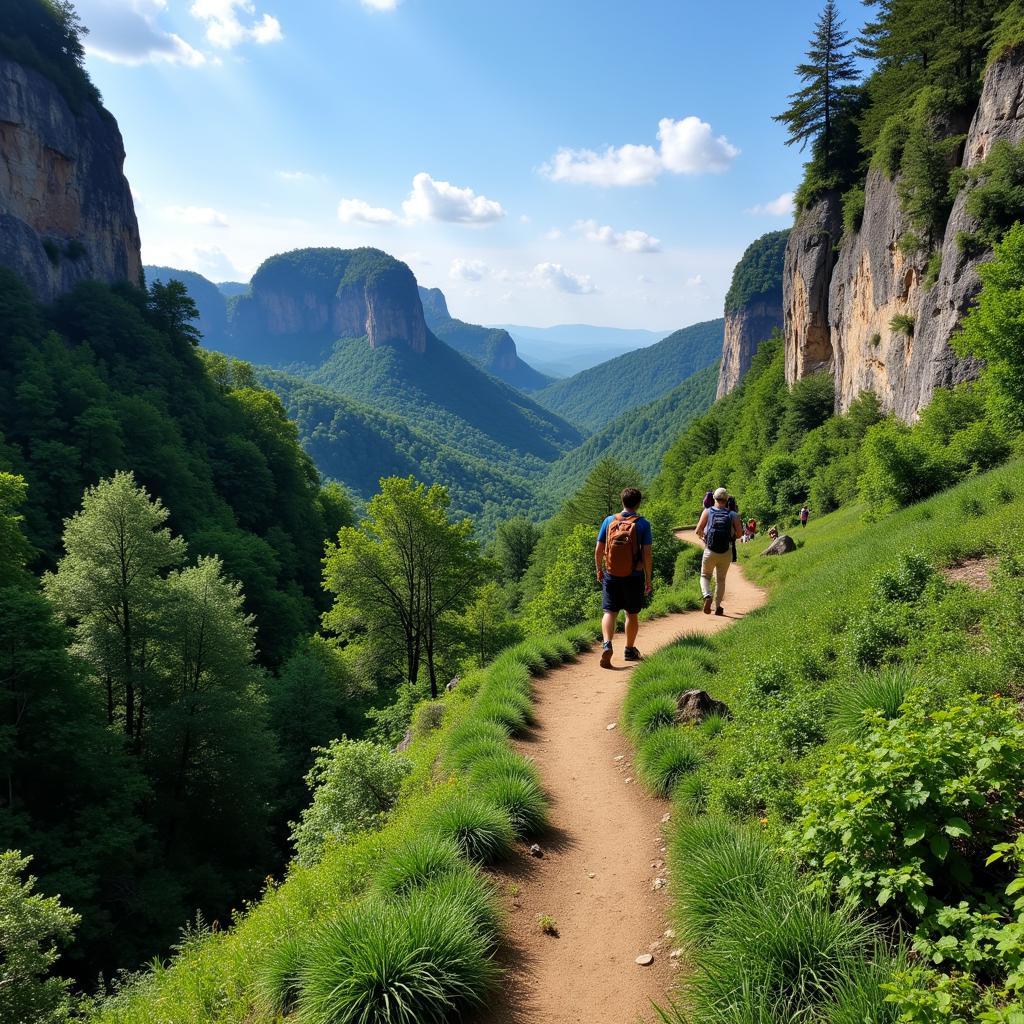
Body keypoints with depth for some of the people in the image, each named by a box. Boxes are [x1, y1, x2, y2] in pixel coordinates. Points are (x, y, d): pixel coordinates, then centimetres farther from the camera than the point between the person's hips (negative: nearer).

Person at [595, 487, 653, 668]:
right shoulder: (643, 524, -8)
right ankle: (630, 650, 26)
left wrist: (599, 570, 15)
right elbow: (647, 554, -10)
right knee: (632, 614, 14)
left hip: (611, 576, 1)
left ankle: (607, 644, -17)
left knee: (609, 612, 5)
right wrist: (648, 579, -1)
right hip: (634, 577, -1)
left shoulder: (609, 521, -2)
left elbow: (598, 550, 1)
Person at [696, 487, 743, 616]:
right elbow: (739, 533, -3)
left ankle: (707, 596, -11)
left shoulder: (707, 512, 0)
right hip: (726, 552, 1)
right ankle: (718, 607, 14)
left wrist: (703, 537, 16)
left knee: (705, 576, 16)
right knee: (721, 579, 17)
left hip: (710, 551, -1)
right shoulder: (733, 515, 2)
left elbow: (698, 530, -5)